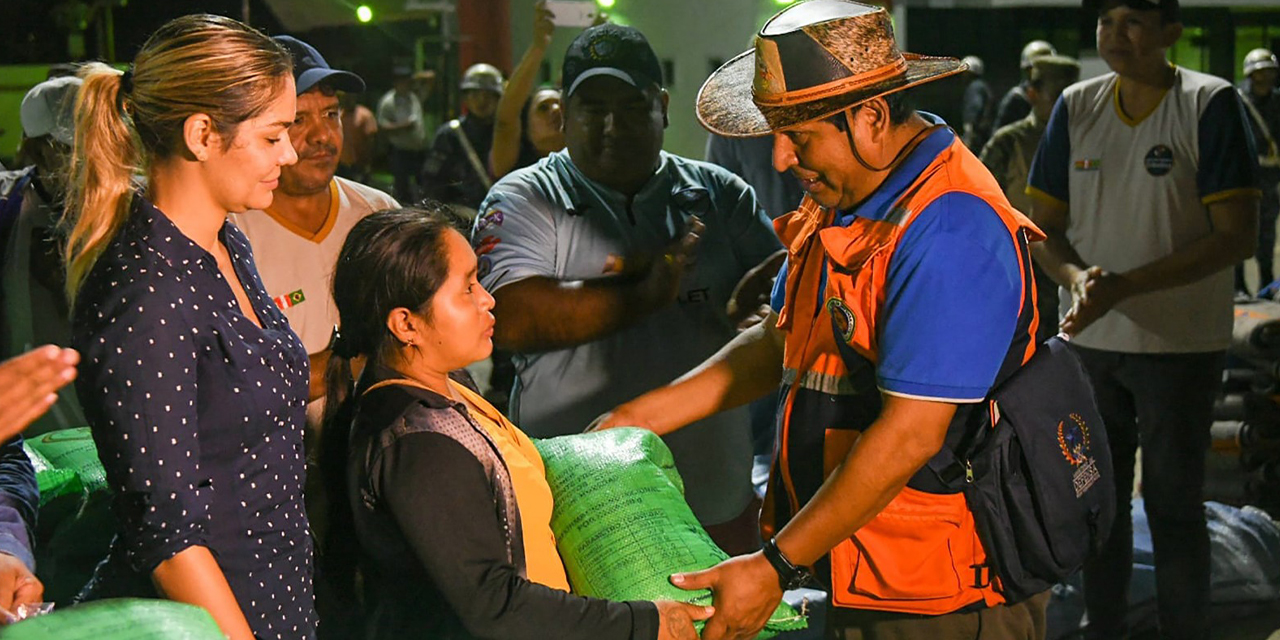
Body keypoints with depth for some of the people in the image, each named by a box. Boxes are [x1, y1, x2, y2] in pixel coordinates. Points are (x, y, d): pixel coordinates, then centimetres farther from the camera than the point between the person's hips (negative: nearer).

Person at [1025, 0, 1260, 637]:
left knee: (1174, 506, 1)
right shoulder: (1076, 106, 3)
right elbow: (1044, 226, 7)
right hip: (1088, 339, 4)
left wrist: (1122, 286, -21)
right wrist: (1078, 278, -16)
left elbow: (1236, 236, -15)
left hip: (1181, 345, -4)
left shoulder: (1211, 104, -10)